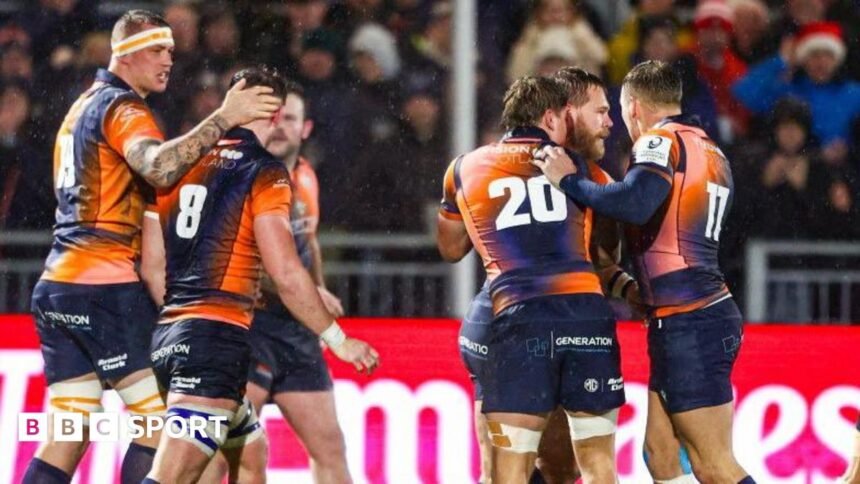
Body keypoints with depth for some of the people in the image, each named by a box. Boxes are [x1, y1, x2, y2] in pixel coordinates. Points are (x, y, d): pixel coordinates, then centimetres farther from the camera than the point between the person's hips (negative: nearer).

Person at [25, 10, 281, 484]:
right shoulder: (120, 108, -8)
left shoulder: (83, 108, 23)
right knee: (159, 421, -8)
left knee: (65, 440, 6)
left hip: (57, 285, 9)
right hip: (106, 287, -9)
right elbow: (160, 167, -28)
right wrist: (224, 118, -27)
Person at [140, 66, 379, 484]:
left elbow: (152, 266, 15)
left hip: (169, 338, 8)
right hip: (218, 339, -8)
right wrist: (338, 340, 0)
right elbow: (285, 275, -10)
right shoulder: (264, 172, -5)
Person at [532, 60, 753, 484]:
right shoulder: (712, 153, 18)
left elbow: (635, 204, -28)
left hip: (688, 325, -9)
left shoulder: (662, 141, -9)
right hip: (708, 312, 9)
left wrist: (569, 181, -15)